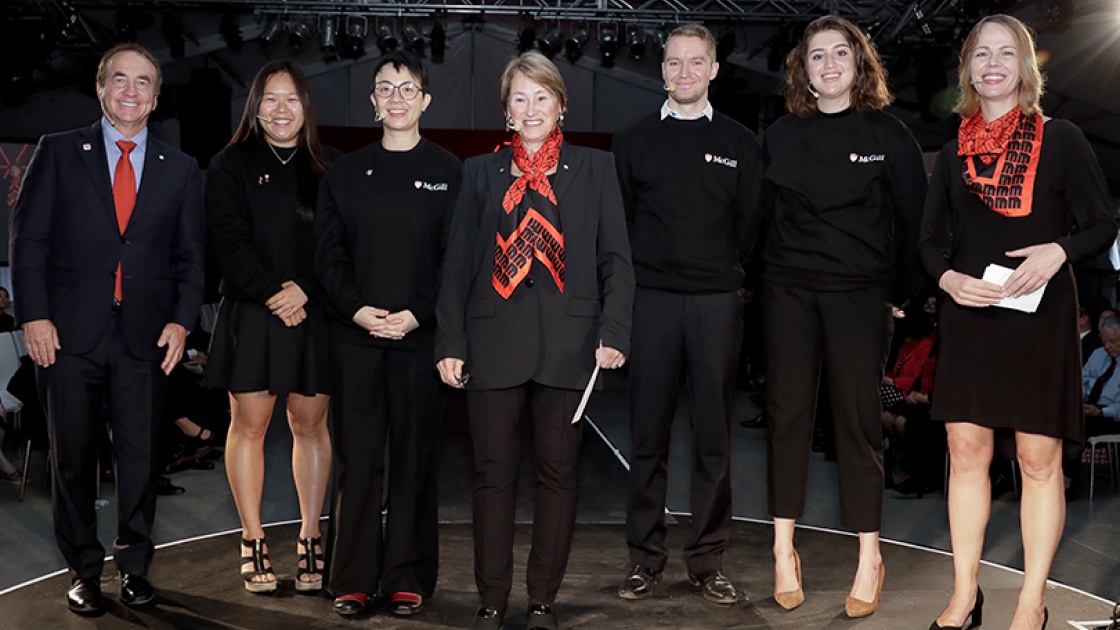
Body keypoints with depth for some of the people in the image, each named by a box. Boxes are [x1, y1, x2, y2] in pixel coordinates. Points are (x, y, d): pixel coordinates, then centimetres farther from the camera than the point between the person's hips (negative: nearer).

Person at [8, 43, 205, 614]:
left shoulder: (180, 170, 10)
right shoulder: (58, 153, 5)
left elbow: (191, 256, 10)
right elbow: (29, 239, 1)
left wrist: (181, 320, -2)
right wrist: (34, 315, -8)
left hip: (146, 336, 1)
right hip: (70, 332, -1)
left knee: (140, 456, 5)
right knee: (73, 456, 7)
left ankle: (134, 566, 20)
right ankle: (83, 569, 21)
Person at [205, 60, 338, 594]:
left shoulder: (329, 167, 9)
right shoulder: (230, 166, 6)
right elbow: (228, 242, -4)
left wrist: (305, 289, -12)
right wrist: (272, 293, -13)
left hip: (314, 314, 1)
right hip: (250, 315, -1)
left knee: (310, 425, 4)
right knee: (249, 424, 1)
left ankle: (310, 542, 12)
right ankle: (252, 544, 10)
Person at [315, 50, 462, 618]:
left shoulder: (448, 172, 5)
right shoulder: (346, 173, 11)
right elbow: (327, 254, 7)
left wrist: (416, 314, -11)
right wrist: (359, 310, -8)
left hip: (420, 335, -1)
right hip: (355, 335, 2)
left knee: (415, 456, 4)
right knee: (355, 456, 3)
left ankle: (407, 577, 13)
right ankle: (352, 578, 12)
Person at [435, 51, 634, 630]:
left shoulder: (594, 168, 10)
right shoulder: (481, 172, 13)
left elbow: (615, 259, 6)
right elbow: (457, 263, 10)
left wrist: (614, 333, -6)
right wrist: (450, 343, 2)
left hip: (568, 342, 0)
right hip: (494, 339, 1)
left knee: (558, 472, 4)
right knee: (493, 473, 3)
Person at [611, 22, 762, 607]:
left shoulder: (740, 142, 10)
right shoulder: (633, 141, 10)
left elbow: (749, 224, 9)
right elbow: (619, 221, 10)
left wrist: (724, 269, 0)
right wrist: (637, 272, 1)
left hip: (717, 300, 0)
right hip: (652, 297, 0)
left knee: (713, 435, 3)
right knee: (648, 433, 3)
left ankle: (707, 559, 13)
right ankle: (645, 556, 12)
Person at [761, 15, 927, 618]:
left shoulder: (889, 135, 1)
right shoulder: (780, 136, 7)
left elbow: (913, 220, 4)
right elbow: (761, 213, 13)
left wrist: (905, 291, 3)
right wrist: (754, 277, 8)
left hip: (859, 295, -2)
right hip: (788, 292, 2)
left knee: (857, 420, 0)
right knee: (787, 414, 2)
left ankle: (869, 560, 10)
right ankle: (784, 552, 11)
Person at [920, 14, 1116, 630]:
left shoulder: (1060, 139, 2)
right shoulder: (954, 153, 10)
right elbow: (931, 236, 14)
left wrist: (1060, 251, -19)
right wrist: (949, 278, -7)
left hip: (1040, 313, -3)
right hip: (968, 314, 3)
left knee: (1039, 459, 0)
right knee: (966, 451, 4)